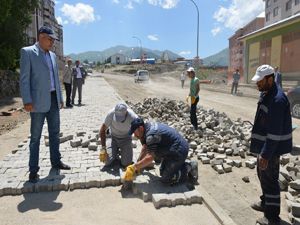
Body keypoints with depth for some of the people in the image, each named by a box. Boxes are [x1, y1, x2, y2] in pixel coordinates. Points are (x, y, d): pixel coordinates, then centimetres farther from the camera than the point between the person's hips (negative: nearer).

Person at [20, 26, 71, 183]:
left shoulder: (52, 55, 14)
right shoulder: (27, 52, -5)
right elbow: (24, 79, -10)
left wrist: (60, 98, 15)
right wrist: (27, 101, -17)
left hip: (53, 100, 7)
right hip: (39, 101, -6)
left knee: (54, 133, 13)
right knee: (35, 136, 1)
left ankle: (56, 161, 27)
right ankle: (33, 170, 11)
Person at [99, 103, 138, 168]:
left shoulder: (132, 116, -32)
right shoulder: (111, 113, -28)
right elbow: (102, 130, -15)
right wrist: (103, 148, -20)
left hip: (126, 139, -1)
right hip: (114, 138, 1)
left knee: (125, 164, -14)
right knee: (107, 162, -11)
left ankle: (122, 150, 18)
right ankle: (116, 150, 20)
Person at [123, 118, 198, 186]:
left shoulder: (151, 135, -27)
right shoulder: (148, 127, 5)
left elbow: (150, 157, -32)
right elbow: (145, 147, 15)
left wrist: (134, 167, -24)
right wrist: (138, 164, 14)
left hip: (178, 151, -10)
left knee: (165, 179, -8)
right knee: (162, 172, 19)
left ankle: (189, 170, 1)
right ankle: (189, 165, 18)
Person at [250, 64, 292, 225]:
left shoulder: (277, 100, -25)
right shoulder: (266, 94, 6)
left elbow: (275, 132, -27)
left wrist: (266, 154, -25)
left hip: (271, 148, -10)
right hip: (264, 145, 10)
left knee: (269, 179, 2)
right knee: (262, 175, 23)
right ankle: (266, 203, 42)